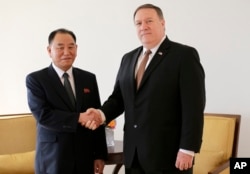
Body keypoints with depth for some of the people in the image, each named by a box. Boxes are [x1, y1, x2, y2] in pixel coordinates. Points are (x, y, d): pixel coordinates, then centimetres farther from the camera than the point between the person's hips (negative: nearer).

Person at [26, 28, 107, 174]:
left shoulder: (89, 78, 7)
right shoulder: (36, 79, -3)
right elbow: (43, 115, -15)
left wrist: (100, 155, 3)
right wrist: (79, 118, -21)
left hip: (85, 158, 3)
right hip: (52, 160, -3)